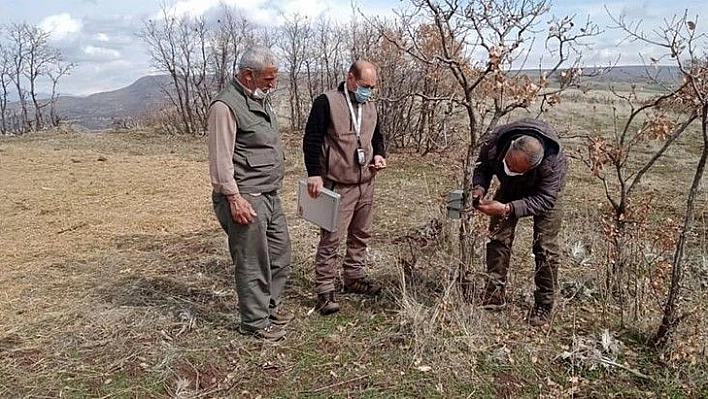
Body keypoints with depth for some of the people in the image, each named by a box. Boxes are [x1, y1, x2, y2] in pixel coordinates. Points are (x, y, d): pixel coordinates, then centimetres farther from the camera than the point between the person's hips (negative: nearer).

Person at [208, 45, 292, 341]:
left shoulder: (260, 100, 15)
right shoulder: (226, 106, -16)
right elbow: (220, 158, -19)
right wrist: (234, 197, -22)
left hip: (270, 196, 10)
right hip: (245, 199, -10)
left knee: (279, 254, 17)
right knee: (253, 262, 0)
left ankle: (269, 306, 34)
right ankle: (254, 322, 15)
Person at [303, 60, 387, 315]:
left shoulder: (370, 107, 12)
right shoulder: (326, 102, -9)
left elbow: (377, 136, 25)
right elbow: (311, 140, -12)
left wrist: (379, 155, 4)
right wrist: (314, 174, -18)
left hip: (366, 184, 7)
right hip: (337, 186, -7)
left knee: (361, 235, 16)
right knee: (331, 239, -5)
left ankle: (353, 277, 33)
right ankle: (324, 290, 5)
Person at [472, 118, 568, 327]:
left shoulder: (552, 162, -44)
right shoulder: (495, 141, -34)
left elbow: (544, 200, -37)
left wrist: (507, 209, -48)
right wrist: (479, 187, -33)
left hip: (546, 188, -3)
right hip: (510, 187, 4)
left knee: (545, 245, -10)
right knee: (498, 235, -1)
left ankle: (544, 305, 2)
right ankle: (495, 294, 10)